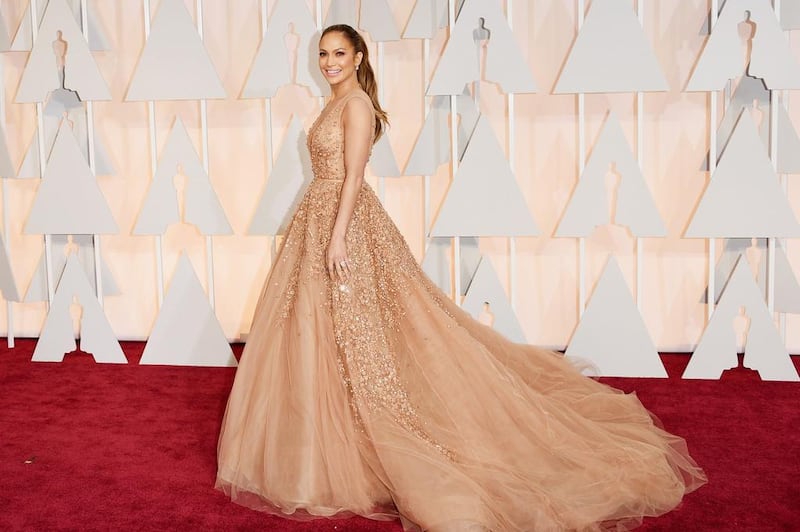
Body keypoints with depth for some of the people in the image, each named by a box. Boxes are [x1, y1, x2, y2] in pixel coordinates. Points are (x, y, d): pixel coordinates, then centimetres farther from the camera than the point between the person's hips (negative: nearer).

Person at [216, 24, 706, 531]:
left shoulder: (356, 102, -12)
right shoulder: (339, 103, 17)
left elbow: (353, 175, -19)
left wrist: (337, 236, -24)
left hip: (346, 220, -10)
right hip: (322, 218, 10)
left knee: (351, 329, -6)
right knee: (323, 328, 12)